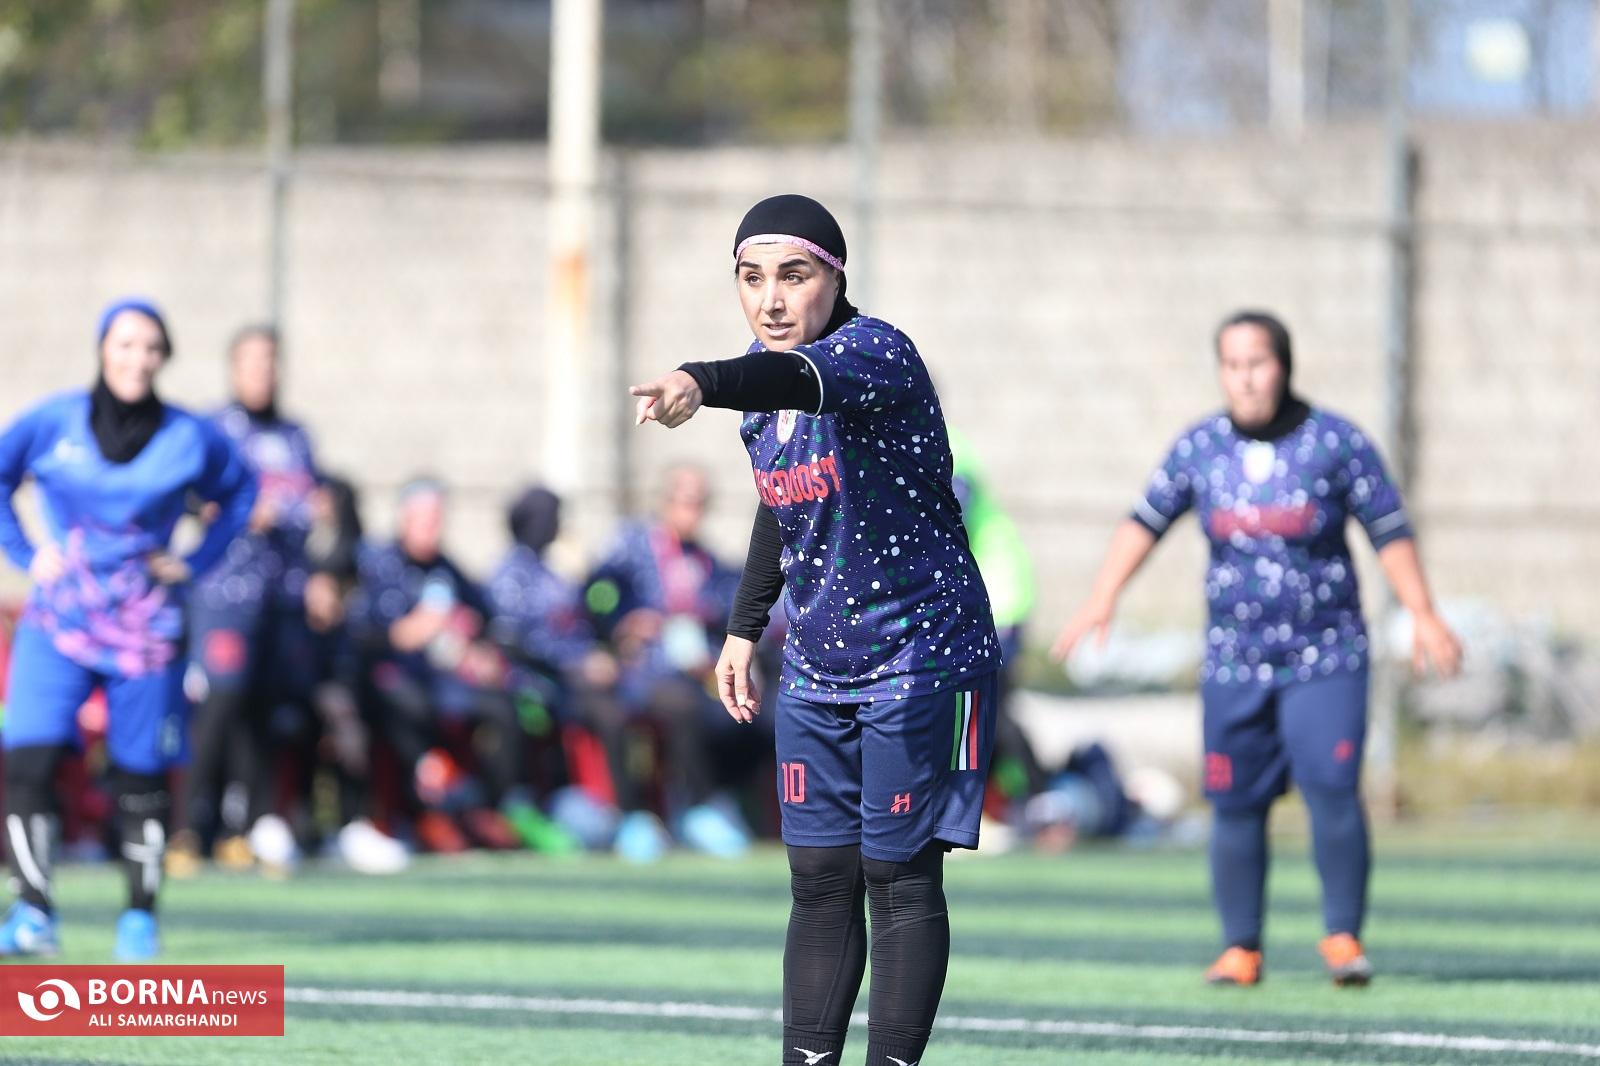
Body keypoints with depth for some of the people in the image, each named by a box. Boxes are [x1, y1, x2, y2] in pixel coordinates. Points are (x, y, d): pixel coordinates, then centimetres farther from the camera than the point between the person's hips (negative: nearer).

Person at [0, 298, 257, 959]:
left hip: (145, 626, 0)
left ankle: (140, 916, 20)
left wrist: (195, 563, 7)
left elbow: (239, 491, 16)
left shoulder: (190, 440, -2)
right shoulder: (53, 423, -3)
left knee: (141, 776, 4)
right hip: (58, 621, 0)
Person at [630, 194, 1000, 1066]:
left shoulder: (877, 353, -22)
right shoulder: (759, 378, 2)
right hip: (815, 666, 7)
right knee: (819, 881, 6)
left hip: (919, 657, -7)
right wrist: (745, 624, 16)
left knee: (900, 878, -5)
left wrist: (702, 385, -65)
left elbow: (804, 379, -46)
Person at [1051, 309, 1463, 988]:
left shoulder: (1336, 443, -3)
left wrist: (1423, 616, -4)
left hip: (1325, 658, -2)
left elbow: (1389, 531, 1)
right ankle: (1241, 949, 11)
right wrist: (1101, 600, 2)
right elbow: (1146, 521, 11)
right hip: (1234, 664, 2)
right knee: (1235, 804, 1)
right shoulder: (1199, 448, 3)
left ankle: (1343, 936, -5)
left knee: (1332, 790, -16)